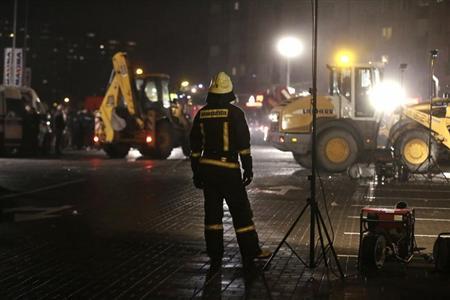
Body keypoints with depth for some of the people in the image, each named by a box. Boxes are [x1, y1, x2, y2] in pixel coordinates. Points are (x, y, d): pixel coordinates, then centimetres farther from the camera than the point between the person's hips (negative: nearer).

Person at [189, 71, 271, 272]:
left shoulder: (202, 114, 7)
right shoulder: (234, 113, -7)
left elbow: (195, 146, 10)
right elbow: (243, 144, -10)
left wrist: (196, 172, 16)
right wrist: (248, 169, -4)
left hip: (207, 168, 5)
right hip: (228, 169, -4)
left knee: (212, 213, 9)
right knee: (241, 212, 2)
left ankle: (215, 258, 11)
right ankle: (250, 255, 4)